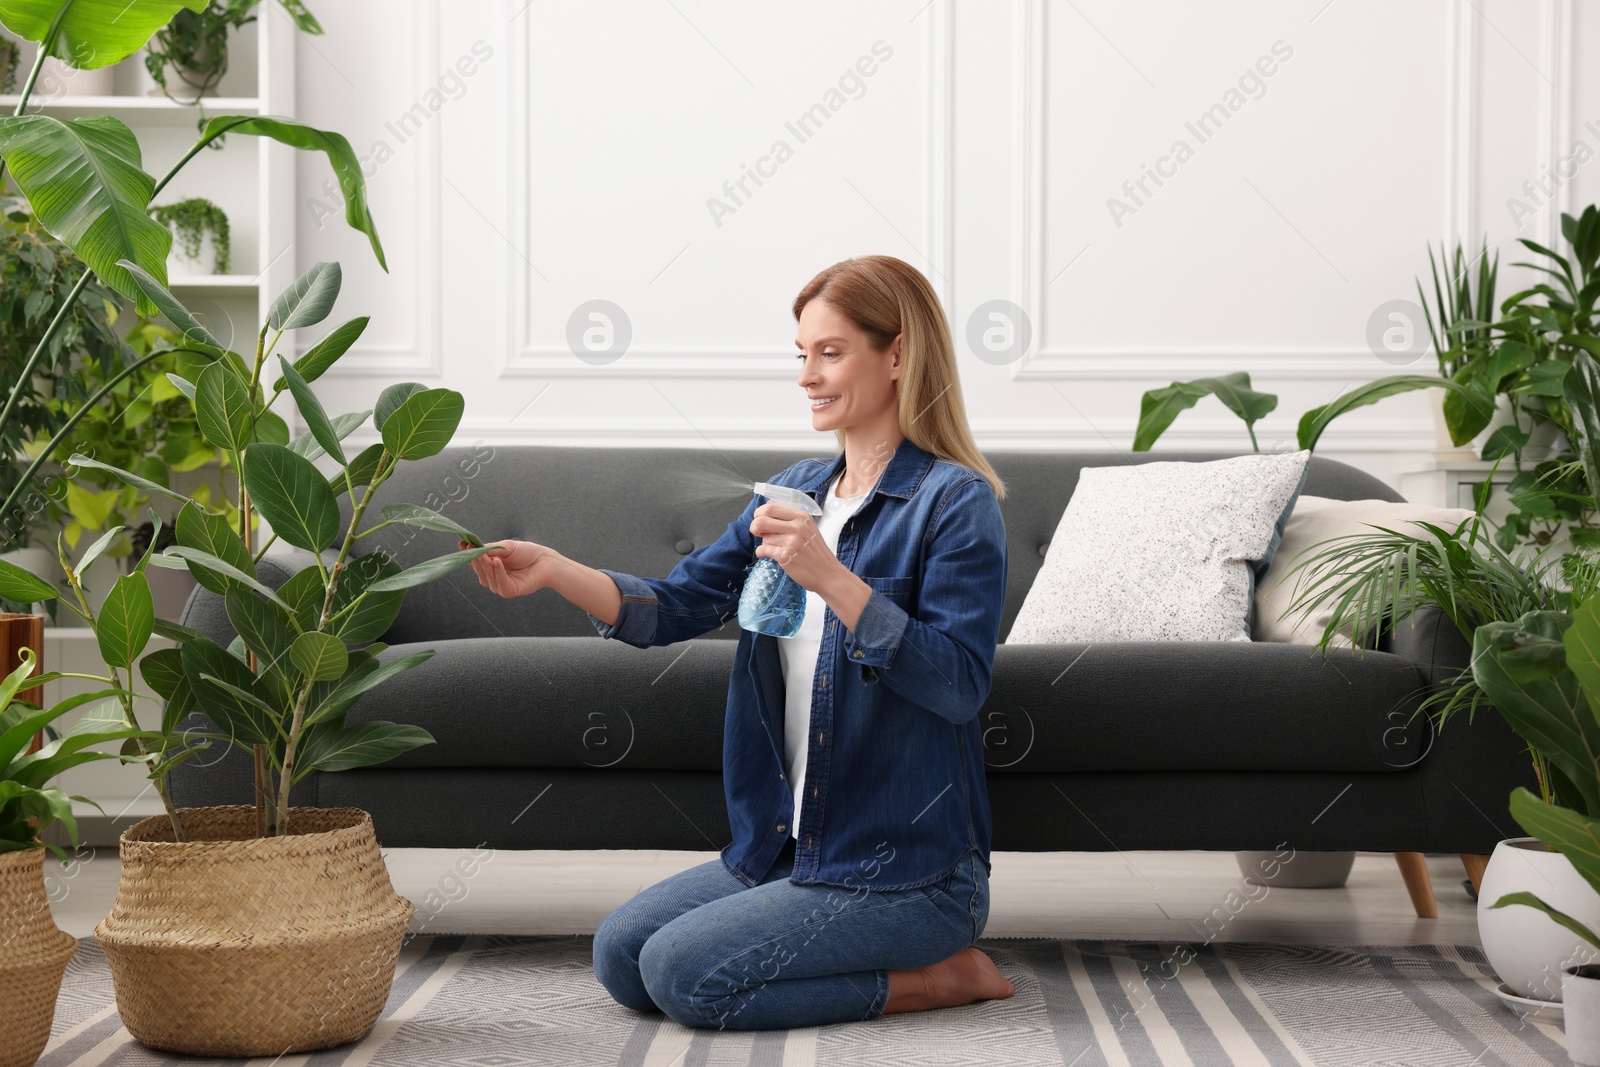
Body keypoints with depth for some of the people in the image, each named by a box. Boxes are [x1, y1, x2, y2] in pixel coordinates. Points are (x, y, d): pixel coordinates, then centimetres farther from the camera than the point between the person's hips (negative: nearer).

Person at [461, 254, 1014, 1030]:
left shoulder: (957, 502, -13)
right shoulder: (799, 491, 11)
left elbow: (959, 686, -23)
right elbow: (674, 607, 5)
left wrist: (829, 576, -30)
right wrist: (553, 572, -11)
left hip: (907, 871, -8)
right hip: (789, 845, 8)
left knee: (682, 972, -18)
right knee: (619, 954, 1)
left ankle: (936, 976, -2)